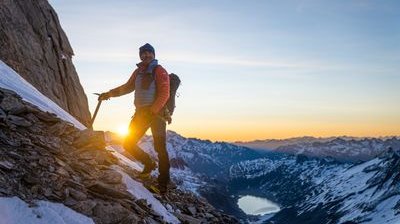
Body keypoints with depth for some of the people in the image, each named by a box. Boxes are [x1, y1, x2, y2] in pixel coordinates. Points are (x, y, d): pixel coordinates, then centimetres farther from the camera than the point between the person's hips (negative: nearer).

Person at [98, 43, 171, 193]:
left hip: (157, 112, -6)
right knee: (128, 144, 2)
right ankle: (149, 164, 23)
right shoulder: (138, 72, 16)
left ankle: (163, 182, 0)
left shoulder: (159, 71, -4)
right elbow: (127, 87, 27)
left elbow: (164, 94, -13)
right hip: (141, 112, 7)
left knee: (160, 147, -8)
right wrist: (110, 94, 18)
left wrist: (152, 111, -22)